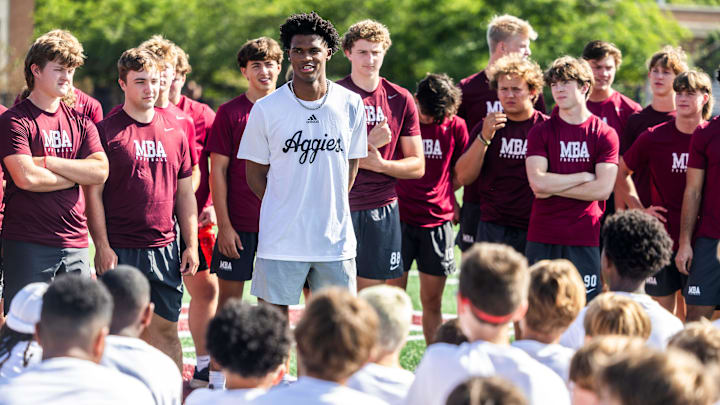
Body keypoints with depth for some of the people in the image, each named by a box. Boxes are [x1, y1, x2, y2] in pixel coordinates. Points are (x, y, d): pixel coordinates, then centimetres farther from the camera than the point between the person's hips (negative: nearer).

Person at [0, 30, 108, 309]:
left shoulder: (80, 122, 14)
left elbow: (101, 171, 0)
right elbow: (26, 178, -16)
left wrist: (48, 162, -9)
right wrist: (77, 175, -3)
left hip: (74, 246, 5)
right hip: (27, 245, -5)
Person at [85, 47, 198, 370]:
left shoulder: (174, 133, 12)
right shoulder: (106, 131, -2)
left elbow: (185, 193, 16)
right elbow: (93, 193, -4)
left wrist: (191, 245, 10)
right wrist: (102, 246, -11)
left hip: (164, 248, 4)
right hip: (119, 249, -4)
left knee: (166, 329, 6)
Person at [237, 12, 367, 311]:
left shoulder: (350, 105, 2)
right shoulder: (266, 109, -4)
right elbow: (255, 174, 5)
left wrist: (329, 207, 7)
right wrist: (286, 210, 0)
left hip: (336, 240, 2)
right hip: (281, 240, -2)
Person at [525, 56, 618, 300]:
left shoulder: (605, 135, 3)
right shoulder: (540, 132, 5)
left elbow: (603, 189, -7)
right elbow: (538, 182, -8)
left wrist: (554, 187, -7)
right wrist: (584, 176, -6)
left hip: (586, 239, -1)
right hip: (543, 238, 1)